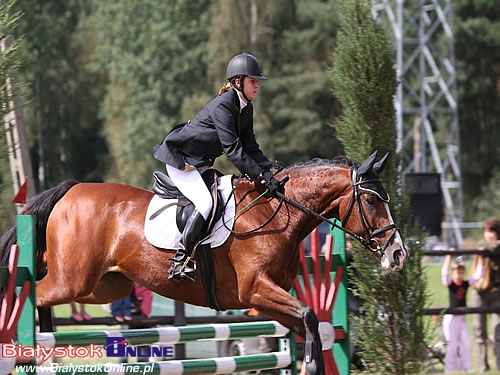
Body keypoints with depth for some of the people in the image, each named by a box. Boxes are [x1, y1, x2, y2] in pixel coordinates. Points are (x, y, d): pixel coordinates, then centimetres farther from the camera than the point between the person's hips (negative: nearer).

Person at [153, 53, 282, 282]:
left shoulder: (246, 108, 3)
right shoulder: (223, 106, -26)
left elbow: (250, 147, 2)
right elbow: (232, 149, -31)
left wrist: (269, 171, -13)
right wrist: (260, 176, -34)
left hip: (200, 162, 10)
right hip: (180, 158, -10)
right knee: (205, 203, -25)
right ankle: (180, 262, -20)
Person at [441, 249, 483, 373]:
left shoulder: (466, 284, 6)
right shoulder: (450, 284, -7)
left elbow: (478, 275, 4)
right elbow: (444, 273, -23)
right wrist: (448, 257, -25)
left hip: (462, 319, 5)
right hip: (451, 318, -5)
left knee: (466, 345, 4)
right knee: (452, 346, -2)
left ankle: (465, 369, 11)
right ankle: (450, 371, 5)